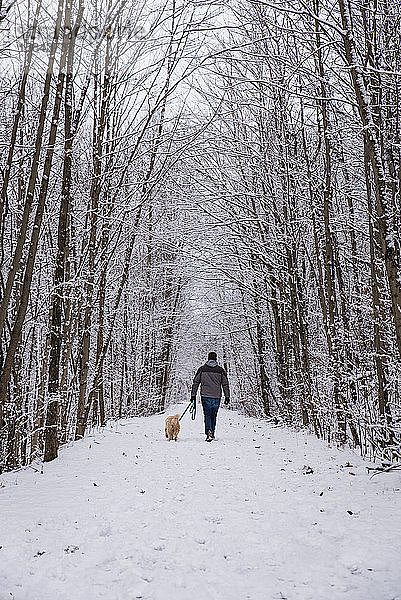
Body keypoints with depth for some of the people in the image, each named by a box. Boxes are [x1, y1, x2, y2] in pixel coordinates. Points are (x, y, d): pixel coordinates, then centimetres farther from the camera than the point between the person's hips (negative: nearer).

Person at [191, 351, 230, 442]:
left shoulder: (202, 369, 3)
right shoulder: (220, 370, 3)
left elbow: (195, 383, 3)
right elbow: (225, 384, 4)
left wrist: (193, 395, 7)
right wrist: (227, 396, 8)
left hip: (205, 396, -1)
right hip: (216, 397, 1)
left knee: (207, 415, 1)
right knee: (213, 416, 14)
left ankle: (209, 432, -18)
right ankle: (212, 433, 21)